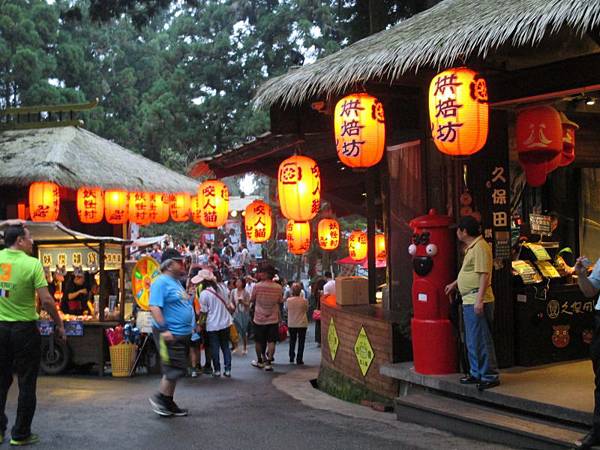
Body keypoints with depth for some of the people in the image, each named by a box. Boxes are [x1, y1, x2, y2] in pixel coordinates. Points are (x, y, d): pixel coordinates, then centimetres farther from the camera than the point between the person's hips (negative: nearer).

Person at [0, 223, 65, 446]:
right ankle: (20, 434, 15)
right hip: (24, 329, -4)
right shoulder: (32, 264, -15)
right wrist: (59, 324, -6)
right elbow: (46, 300, -16)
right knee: (27, 384, 8)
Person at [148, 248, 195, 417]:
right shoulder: (161, 282, -14)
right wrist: (163, 330, -28)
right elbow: (154, 307, -23)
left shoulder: (176, 282, 16)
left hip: (182, 334, 10)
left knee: (174, 371, 14)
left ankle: (168, 403, 22)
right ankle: (159, 398, 8)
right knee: (175, 369, -9)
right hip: (170, 335, -10)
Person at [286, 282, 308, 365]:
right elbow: (306, 310, 3)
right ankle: (299, 359, 3)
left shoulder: (288, 300, -10)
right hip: (302, 324, -2)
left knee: (292, 341, 18)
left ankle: (291, 357, 23)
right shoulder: (304, 300, -12)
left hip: (291, 324, 2)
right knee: (301, 342, 5)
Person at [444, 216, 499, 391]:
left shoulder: (480, 247, -15)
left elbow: (484, 274, -21)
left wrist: (479, 300, -26)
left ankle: (490, 377, 1)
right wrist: (454, 284, 40)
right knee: (472, 341, 16)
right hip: (469, 301, 11)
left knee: (481, 340, -6)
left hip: (477, 301, -11)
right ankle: (476, 374, 25)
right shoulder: (471, 247, 16)